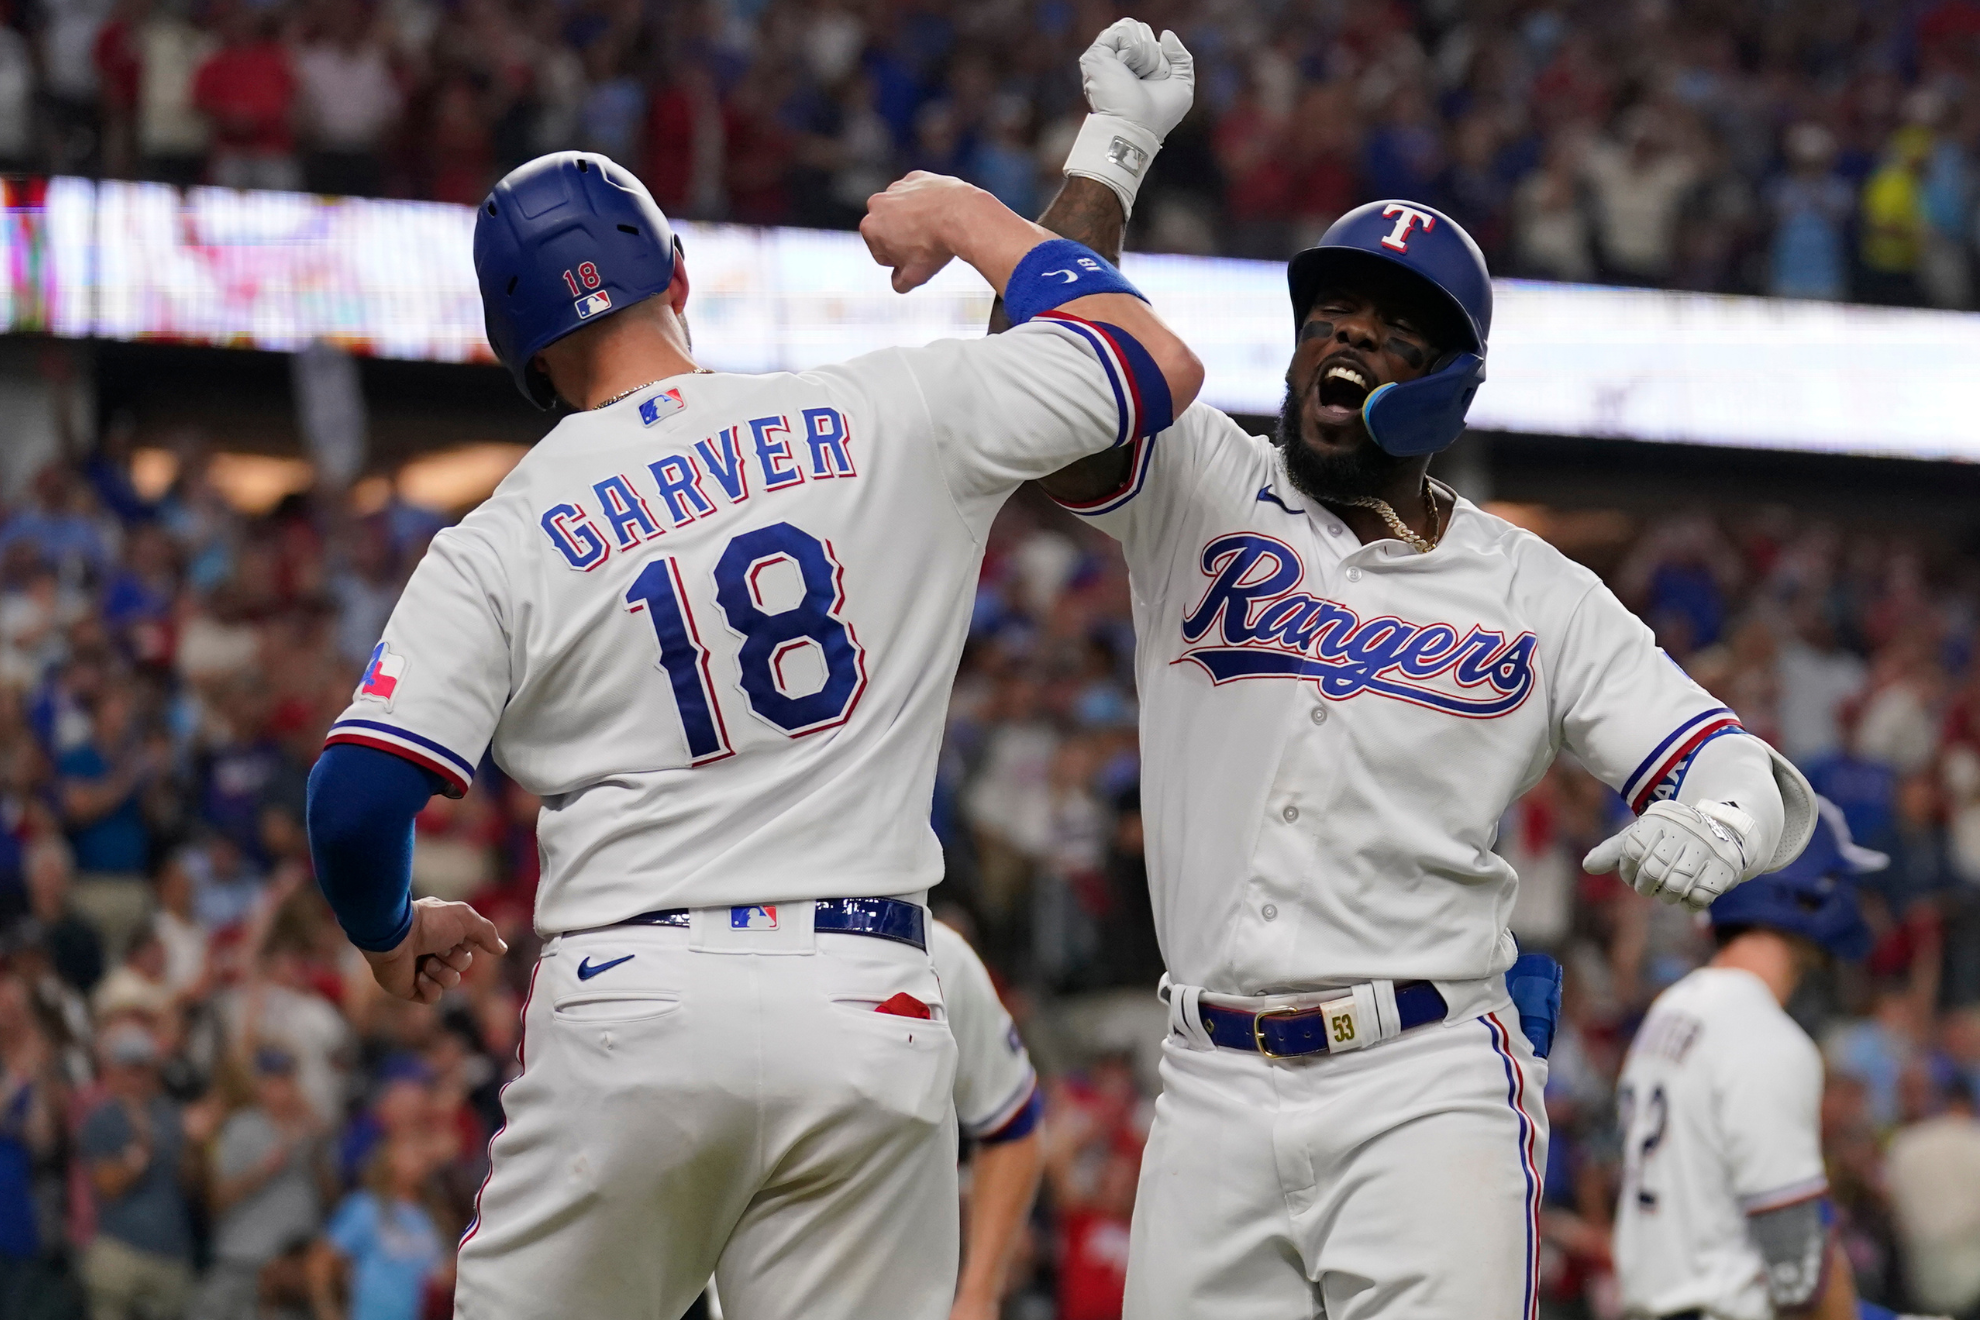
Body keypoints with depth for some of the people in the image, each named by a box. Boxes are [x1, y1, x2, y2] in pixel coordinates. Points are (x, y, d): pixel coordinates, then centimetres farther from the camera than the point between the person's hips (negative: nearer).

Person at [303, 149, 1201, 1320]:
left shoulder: (502, 543, 3)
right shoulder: (882, 421, 5)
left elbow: (355, 799, -3)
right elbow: (1158, 366, 13)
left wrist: (390, 934, 20)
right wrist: (965, 217, 25)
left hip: (630, 1006, -1)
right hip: (867, 1015, 1)